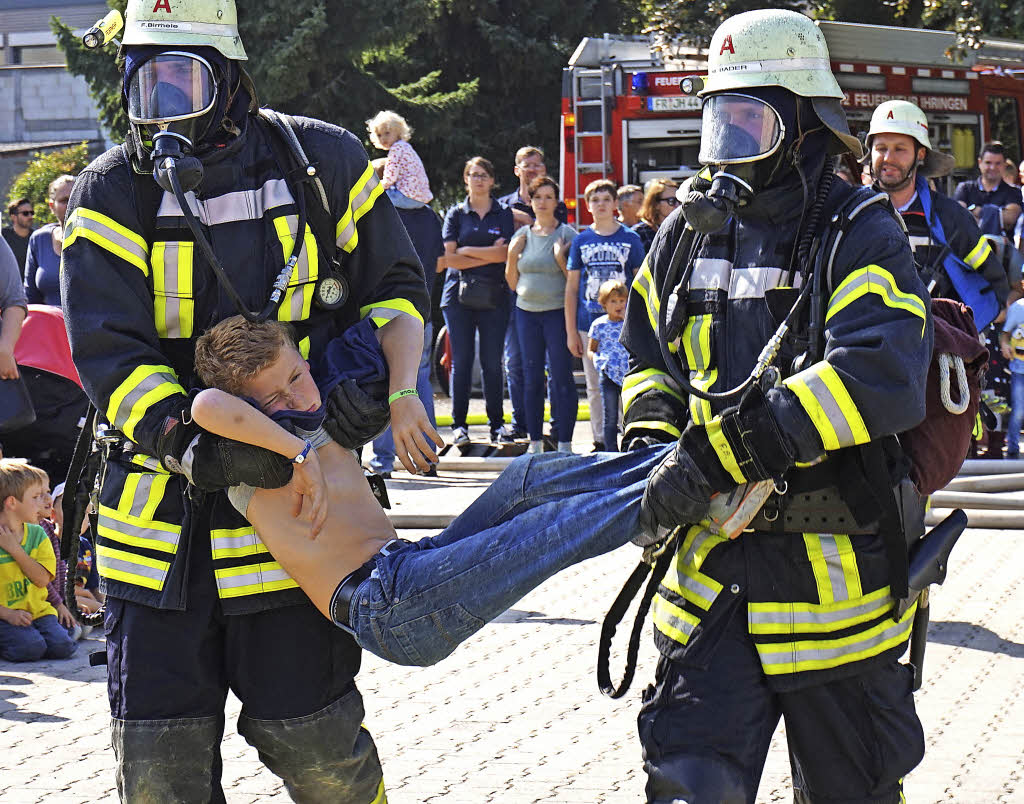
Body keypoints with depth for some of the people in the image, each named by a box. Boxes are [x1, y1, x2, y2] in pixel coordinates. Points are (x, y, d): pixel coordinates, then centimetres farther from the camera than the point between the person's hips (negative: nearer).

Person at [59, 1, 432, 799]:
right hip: (161, 514, 1)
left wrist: (386, 386, -8)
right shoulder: (114, 194, -3)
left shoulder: (323, 164, -1)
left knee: (308, 734, 2)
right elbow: (106, 350, -11)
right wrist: (190, 445, -27)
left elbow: (394, 289, 11)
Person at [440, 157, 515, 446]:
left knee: (492, 362, 0)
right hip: (459, 296, 0)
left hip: (494, 296, 0)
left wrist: (467, 251, -6)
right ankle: (459, 424, 2)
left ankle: (497, 423, 7)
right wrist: (489, 255, -6)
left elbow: (505, 253, -5)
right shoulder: (456, 214, 9)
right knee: (462, 360, -3)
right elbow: (450, 258, -2)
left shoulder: (504, 214, 9)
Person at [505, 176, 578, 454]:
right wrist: (512, 256, 1)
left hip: (558, 312, -4)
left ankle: (565, 442, -3)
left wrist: (560, 258, -16)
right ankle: (535, 442, 12)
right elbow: (512, 283, 16)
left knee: (561, 377, -6)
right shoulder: (522, 236, 12)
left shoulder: (567, 234, 0)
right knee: (531, 378, 6)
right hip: (526, 312, 5)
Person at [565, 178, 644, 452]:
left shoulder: (630, 239, 4)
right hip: (590, 324, 2)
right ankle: (600, 442, 14)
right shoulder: (581, 240, 8)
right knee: (595, 388, 7)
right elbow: (571, 288, 10)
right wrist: (571, 332, 5)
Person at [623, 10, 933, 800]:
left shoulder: (860, 238, -11)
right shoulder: (689, 234, 10)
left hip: (834, 575, -4)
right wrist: (653, 439, -1)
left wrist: (717, 450, -30)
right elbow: (649, 356, 23)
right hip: (714, 563, 4)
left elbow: (880, 378, -27)